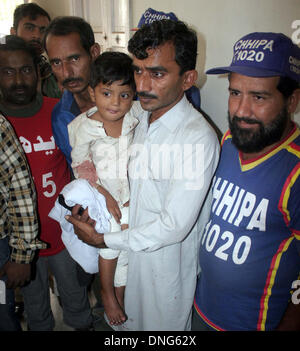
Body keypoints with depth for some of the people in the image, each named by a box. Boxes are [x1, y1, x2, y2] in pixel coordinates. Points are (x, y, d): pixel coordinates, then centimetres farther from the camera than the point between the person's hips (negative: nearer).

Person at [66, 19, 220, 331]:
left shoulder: (197, 138, -28)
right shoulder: (142, 119, -2)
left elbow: (174, 226, -27)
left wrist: (103, 240, -17)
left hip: (169, 266, -6)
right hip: (135, 250, 6)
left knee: (163, 323, 20)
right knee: (130, 321, 27)